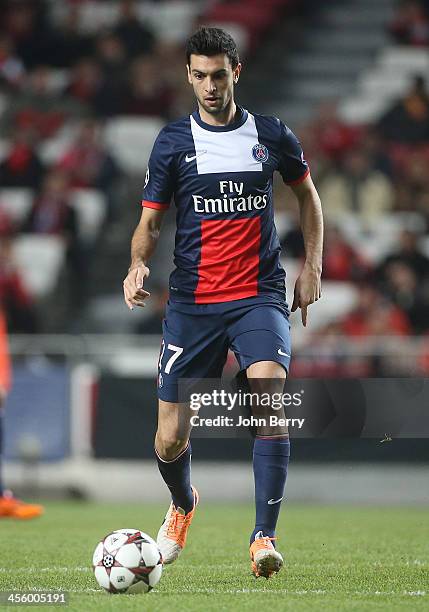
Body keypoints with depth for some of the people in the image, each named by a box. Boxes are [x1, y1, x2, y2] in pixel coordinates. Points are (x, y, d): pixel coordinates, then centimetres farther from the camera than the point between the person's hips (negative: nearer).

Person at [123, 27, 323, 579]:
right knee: (171, 439, 0)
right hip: (192, 301, 1)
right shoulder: (173, 142, 2)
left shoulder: (271, 136, 4)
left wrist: (312, 265, 11)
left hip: (260, 295, -1)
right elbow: (150, 221, 5)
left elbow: (307, 194, 21)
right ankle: (182, 505, 37)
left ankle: (264, 538, -24)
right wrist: (138, 264, -16)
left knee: (270, 391, -29)